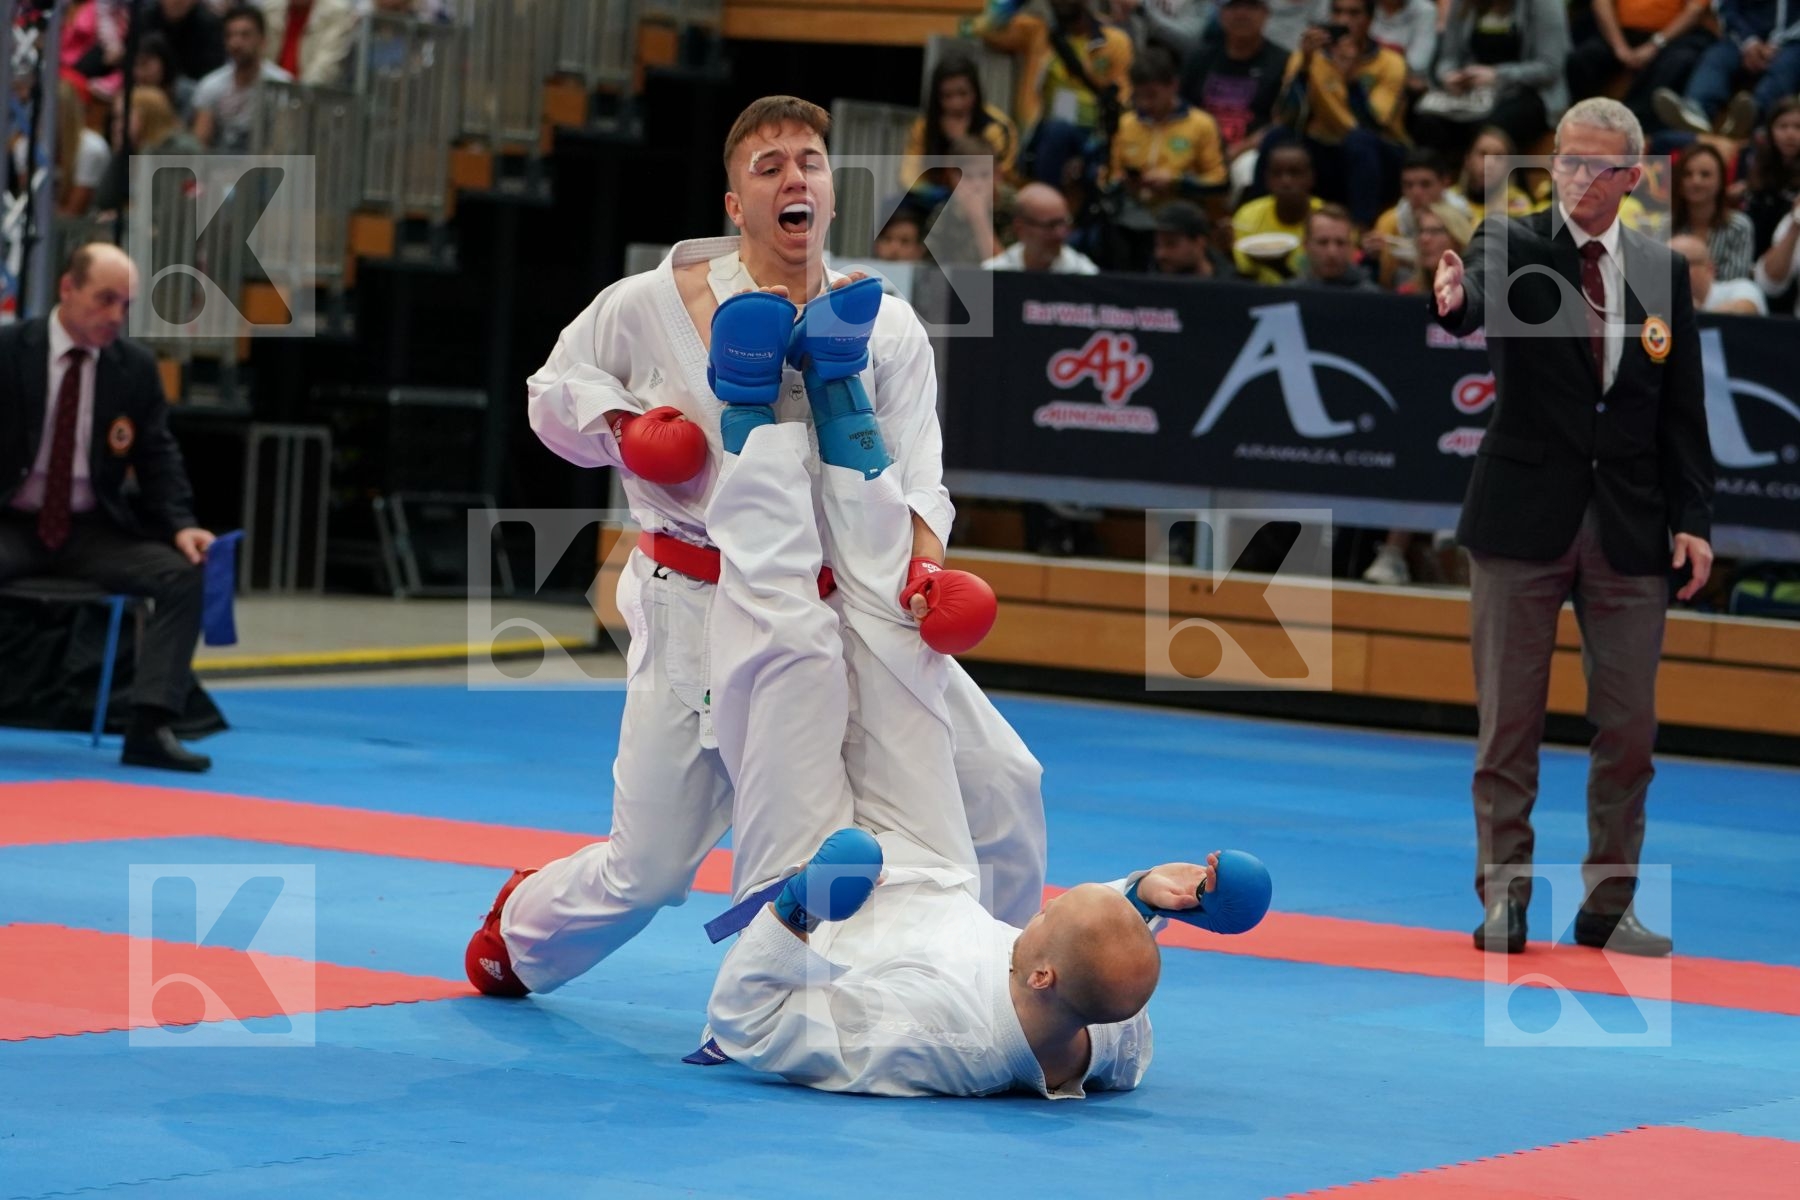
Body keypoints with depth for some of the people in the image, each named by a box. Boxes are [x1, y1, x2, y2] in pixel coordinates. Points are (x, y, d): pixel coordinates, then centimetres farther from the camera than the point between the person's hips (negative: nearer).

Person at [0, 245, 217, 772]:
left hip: (93, 531, 3)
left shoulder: (136, 367, 4)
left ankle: (149, 727, -25)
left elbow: (158, 458, 5)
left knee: (187, 572, -21)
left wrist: (182, 525, -12)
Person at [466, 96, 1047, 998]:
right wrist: (617, 423, -10)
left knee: (1000, 788, -8)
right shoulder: (654, 306, -5)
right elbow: (552, 388, 11)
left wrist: (922, 561, -24)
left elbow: (911, 478, -3)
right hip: (702, 617, -2)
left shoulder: (888, 330, 0)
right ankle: (517, 924, 37)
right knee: (647, 872, 3)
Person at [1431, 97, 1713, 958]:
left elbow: (1683, 409, 9)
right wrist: (1453, 303, -48)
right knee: (1510, 718, 2)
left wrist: (1693, 518, 2)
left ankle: (1608, 905, 15)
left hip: (1630, 529, 3)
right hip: (1524, 519, -3)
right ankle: (1503, 897, 11)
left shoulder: (1663, 272, 8)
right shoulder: (1511, 245, -2)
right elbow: (1479, 303, -24)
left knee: (1629, 726, 5)